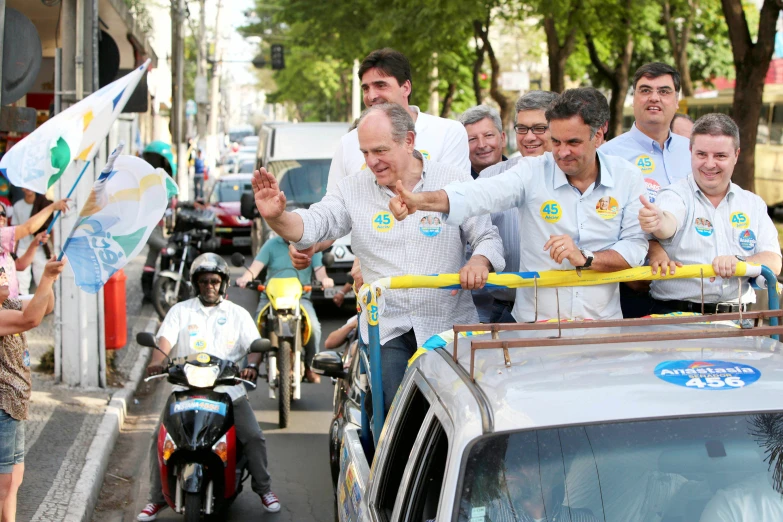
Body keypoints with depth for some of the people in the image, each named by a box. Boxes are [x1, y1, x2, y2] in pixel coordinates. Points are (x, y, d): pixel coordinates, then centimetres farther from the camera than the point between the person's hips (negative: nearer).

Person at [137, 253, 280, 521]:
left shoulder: (238, 314, 11)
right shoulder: (180, 311, 10)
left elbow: (255, 344, 1)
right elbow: (165, 338, -4)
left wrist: (252, 366, -21)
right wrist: (157, 361, -25)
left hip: (228, 390, 0)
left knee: (254, 436, -11)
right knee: (161, 438, -10)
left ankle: (264, 489, 10)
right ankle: (156, 497, 5)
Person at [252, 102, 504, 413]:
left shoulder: (456, 181, 0)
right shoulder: (353, 190, 4)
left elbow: (488, 238, 2)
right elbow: (312, 225, -8)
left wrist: (478, 262, -21)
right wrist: (276, 216, -30)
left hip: (450, 327, 0)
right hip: (386, 331, 1)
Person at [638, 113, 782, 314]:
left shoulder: (753, 205, 13)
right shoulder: (676, 195, 2)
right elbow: (669, 225, -21)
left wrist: (739, 262, -16)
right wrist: (657, 221, -45)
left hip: (736, 318, 3)